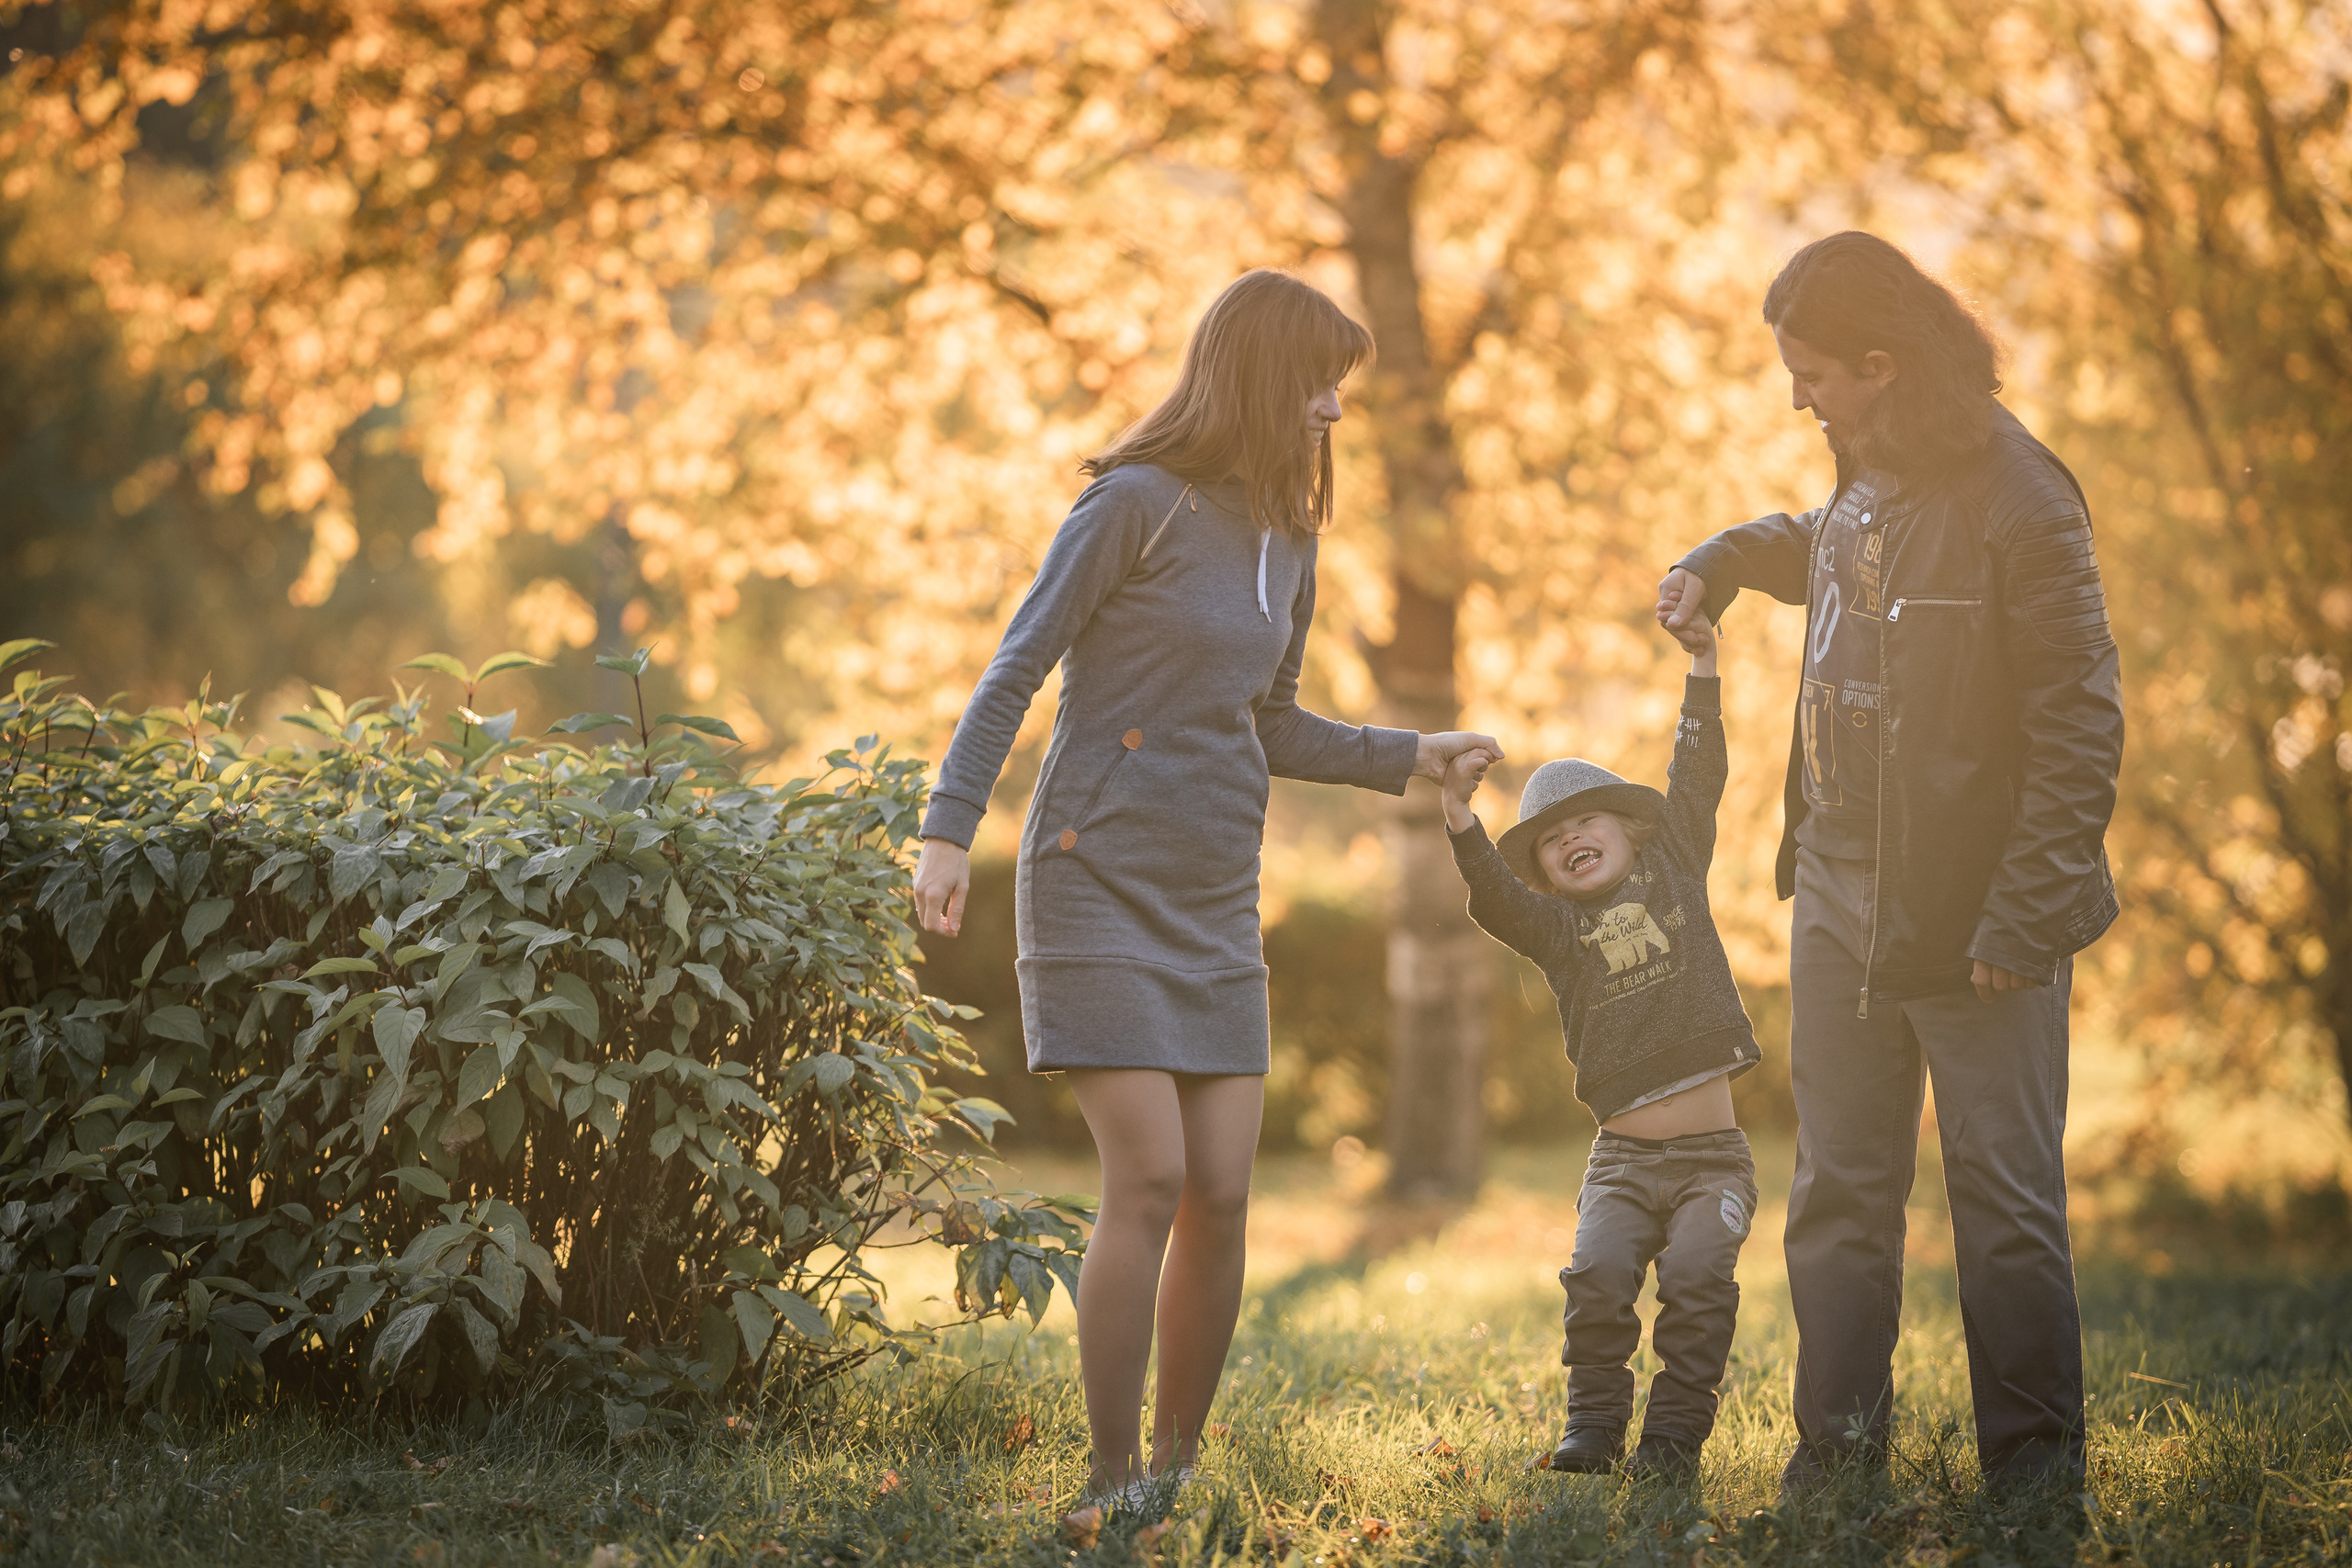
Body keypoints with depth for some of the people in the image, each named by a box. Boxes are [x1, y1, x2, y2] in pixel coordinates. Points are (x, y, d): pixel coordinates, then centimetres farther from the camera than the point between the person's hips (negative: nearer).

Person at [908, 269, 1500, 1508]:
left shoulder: (1285, 543, 13)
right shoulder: (1135, 504, -9)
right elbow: (1014, 673, -11)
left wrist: (1407, 757, 12)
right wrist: (949, 827, -19)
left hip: (1216, 909, 7)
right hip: (1100, 884, -7)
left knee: (1222, 1196, 1)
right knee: (1150, 1180, -13)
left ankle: (1178, 1463, 12)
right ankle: (1115, 1481, -4)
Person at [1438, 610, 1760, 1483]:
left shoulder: (1673, 873, 11)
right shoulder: (1554, 925, 8)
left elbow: (1697, 780, 5)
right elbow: (1493, 897, -10)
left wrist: (1701, 664, 0)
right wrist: (1460, 816, -25)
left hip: (1712, 1153, 0)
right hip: (1623, 1157, 1)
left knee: (1697, 1276, -19)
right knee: (1599, 1273, -18)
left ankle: (1675, 1432, -8)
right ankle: (1592, 1425, -2)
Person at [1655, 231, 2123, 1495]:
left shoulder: (2018, 501, -16)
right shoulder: (1865, 483, 9)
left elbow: (2080, 727, -18)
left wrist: (2024, 917, -22)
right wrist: (1719, 562, 16)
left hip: (1977, 915, -7)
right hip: (1843, 903, 8)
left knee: (2006, 1202, 0)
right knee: (1838, 1194, 10)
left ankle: (2035, 1473, 9)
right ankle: (1836, 1455, 17)